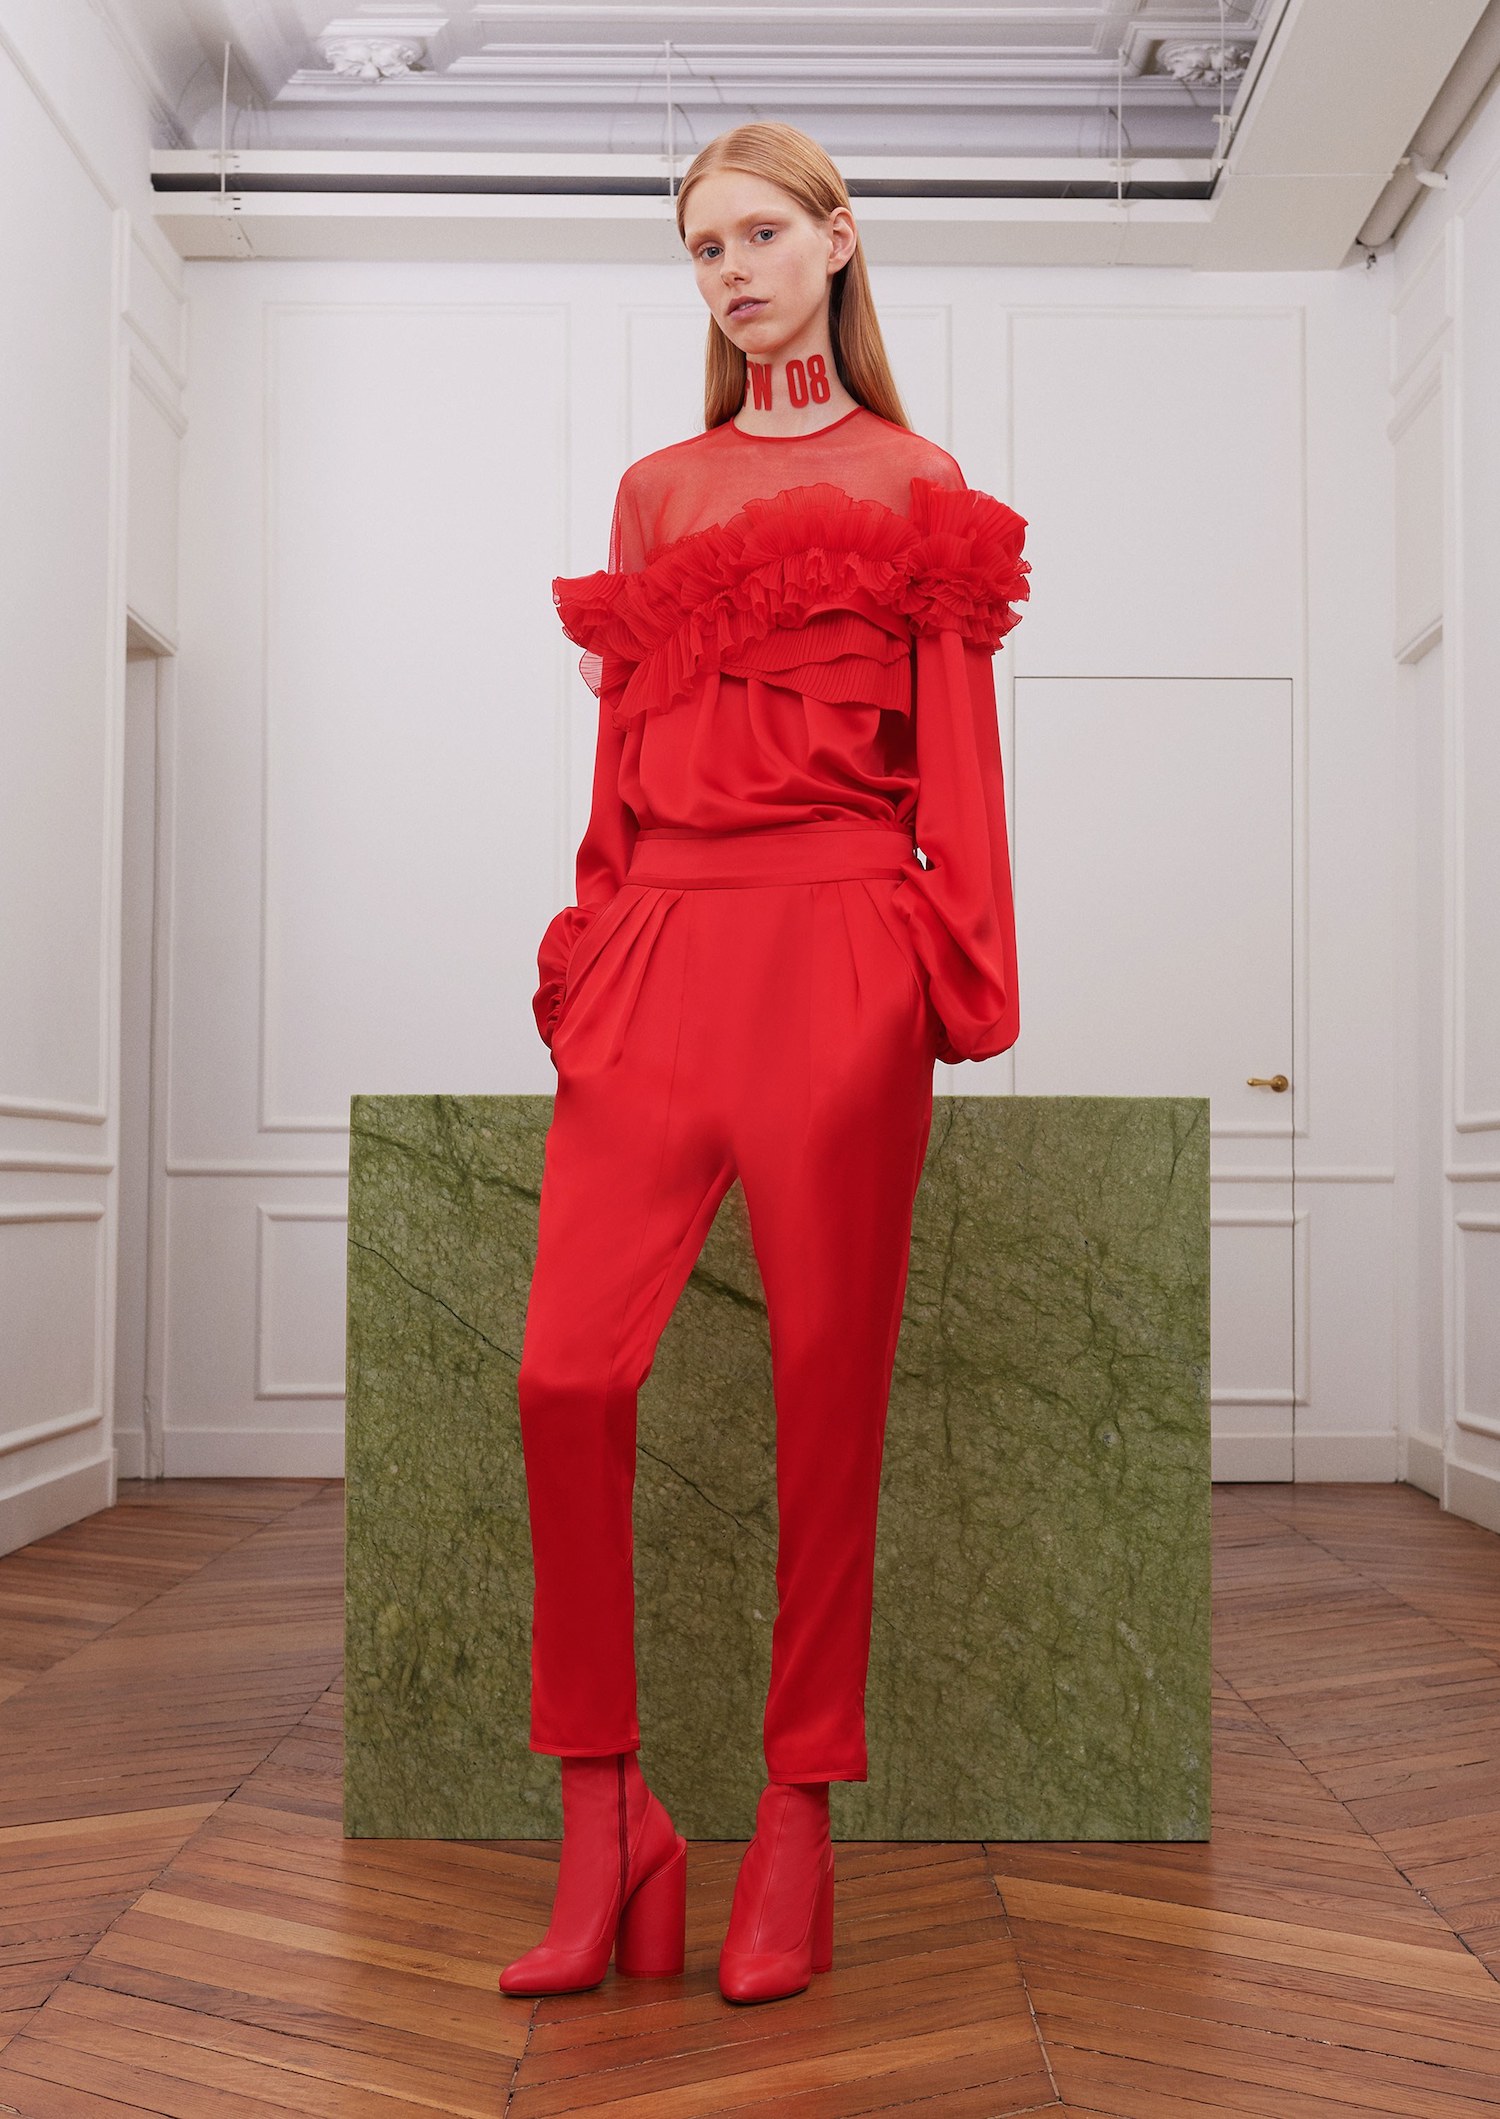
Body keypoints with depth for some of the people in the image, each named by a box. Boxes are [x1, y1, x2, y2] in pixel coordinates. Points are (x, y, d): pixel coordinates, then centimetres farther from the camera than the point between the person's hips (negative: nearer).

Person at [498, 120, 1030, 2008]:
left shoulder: (916, 488, 13)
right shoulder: (656, 492, 22)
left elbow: (956, 753, 7)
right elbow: (620, 747, 18)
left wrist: (956, 980, -3)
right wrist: (589, 948, 10)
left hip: (839, 946, -2)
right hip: (661, 940, 3)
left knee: (828, 1379, -2)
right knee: (567, 1374, -10)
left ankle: (797, 1827, 10)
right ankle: (603, 1821, 1)